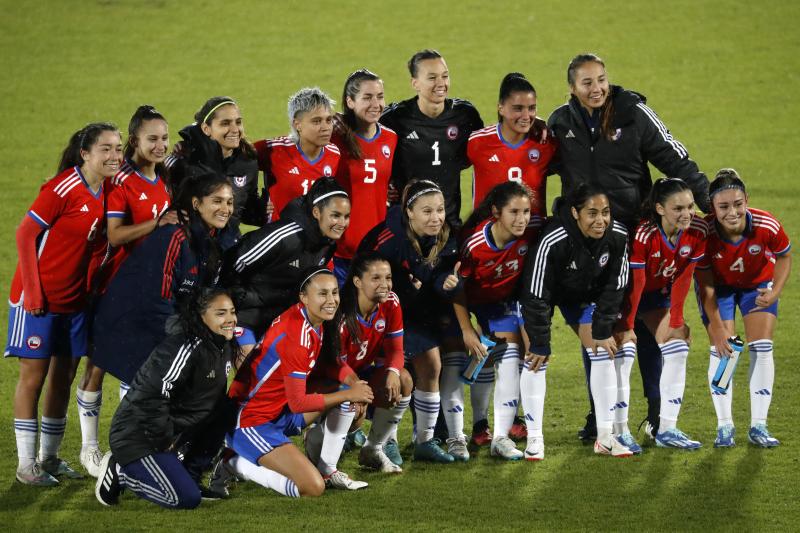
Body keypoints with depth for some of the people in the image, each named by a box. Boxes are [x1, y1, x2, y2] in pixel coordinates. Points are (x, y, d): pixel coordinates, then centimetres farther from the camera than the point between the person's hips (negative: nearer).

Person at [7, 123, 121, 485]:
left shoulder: (104, 192, 3)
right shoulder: (63, 188, -17)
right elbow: (25, 234, -16)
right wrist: (32, 290, -18)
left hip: (75, 300, 7)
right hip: (39, 298, -7)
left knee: (64, 376, 11)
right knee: (34, 375, -1)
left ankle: (50, 457, 22)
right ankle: (26, 464, 4)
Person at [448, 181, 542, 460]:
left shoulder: (533, 231, -26)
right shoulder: (475, 243, -34)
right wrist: (467, 330, -18)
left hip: (503, 297, 3)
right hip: (466, 299, -3)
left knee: (509, 358, -6)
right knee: (454, 360, -9)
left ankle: (501, 437, -1)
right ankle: (456, 438, -1)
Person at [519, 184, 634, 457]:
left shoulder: (618, 236, -25)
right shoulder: (552, 241, -39)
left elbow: (614, 287, -10)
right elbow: (536, 296, -29)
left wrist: (602, 330, -8)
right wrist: (540, 343, -23)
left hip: (586, 295, 4)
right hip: (546, 293, -4)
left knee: (604, 352, -4)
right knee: (535, 358, -12)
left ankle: (606, 437, 1)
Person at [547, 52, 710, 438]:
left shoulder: (634, 113, -7)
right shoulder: (561, 123, 3)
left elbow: (675, 160, -4)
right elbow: (541, 166, 18)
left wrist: (708, 200, -9)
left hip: (634, 233, -3)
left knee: (645, 323, 1)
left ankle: (658, 409, 11)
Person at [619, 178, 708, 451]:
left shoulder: (697, 232, -20)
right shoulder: (643, 235, -35)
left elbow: (683, 279, -9)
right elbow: (633, 284, -27)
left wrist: (676, 321, -4)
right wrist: (626, 326, -21)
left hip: (659, 293, 6)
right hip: (624, 294, -6)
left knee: (677, 350, -2)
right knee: (623, 350, -17)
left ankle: (667, 429, 4)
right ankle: (619, 431, -12)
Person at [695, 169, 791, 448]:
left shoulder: (767, 226, -33)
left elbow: (784, 257, -9)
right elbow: (706, 287, -23)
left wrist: (775, 291, -22)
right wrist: (717, 328, -25)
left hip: (758, 283, 1)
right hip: (719, 287, -1)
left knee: (761, 349, -5)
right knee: (721, 349, -9)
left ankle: (758, 425, 2)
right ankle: (724, 425, 3)